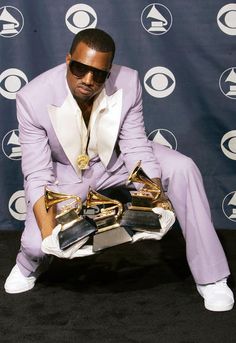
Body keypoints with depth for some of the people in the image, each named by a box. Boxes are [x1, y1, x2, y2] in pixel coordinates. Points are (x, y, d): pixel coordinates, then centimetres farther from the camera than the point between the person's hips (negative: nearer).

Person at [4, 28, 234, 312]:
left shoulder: (128, 83, -24)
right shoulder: (33, 98, -28)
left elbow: (136, 146, -17)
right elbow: (38, 174, -25)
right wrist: (48, 229, -39)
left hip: (115, 158, 2)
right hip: (64, 172, -2)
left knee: (182, 168, -18)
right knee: (36, 244, -23)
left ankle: (209, 275, -7)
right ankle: (28, 264, 20)